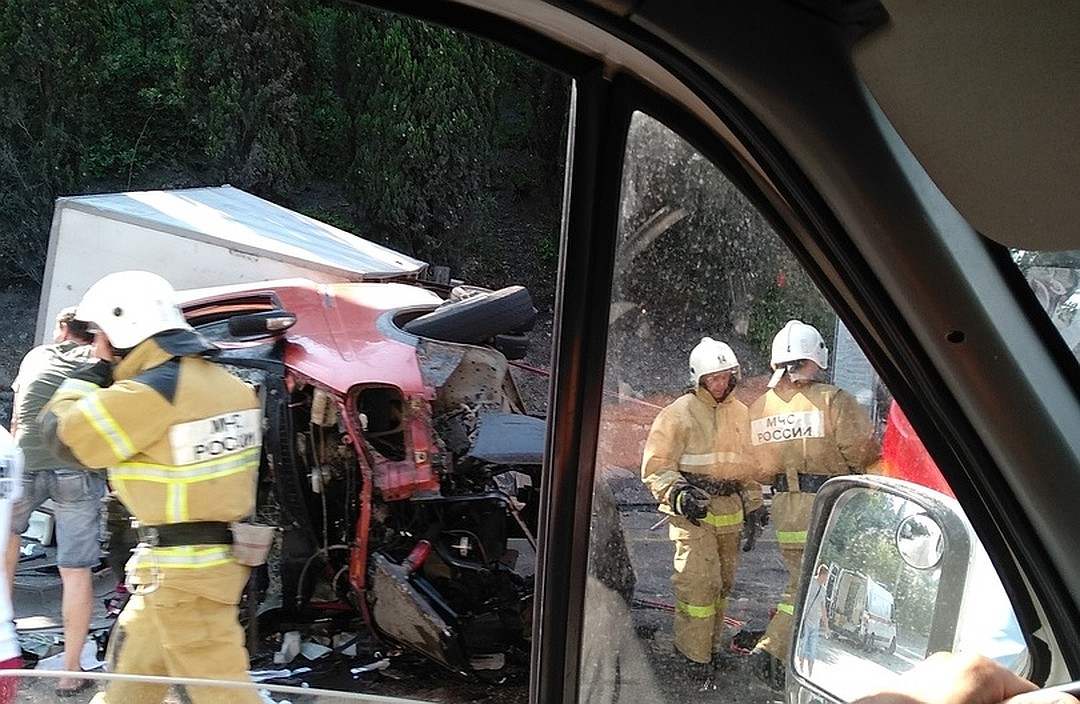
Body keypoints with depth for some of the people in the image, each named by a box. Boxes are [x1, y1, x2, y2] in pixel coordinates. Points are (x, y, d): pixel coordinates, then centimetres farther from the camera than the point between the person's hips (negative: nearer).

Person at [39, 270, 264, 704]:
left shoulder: (150, 393, -21)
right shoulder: (220, 380, 5)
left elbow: (62, 431, -11)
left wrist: (96, 369, 1)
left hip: (183, 568, -9)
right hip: (220, 550, 9)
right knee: (135, 653, 27)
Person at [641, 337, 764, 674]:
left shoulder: (740, 412, 13)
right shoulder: (678, 413, -7)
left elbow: (751, 463, 24)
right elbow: (656, 466, -9)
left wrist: (754, 506, 23)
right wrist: (678, 494, -24)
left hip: (730, 509, 7)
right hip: (693, 508, -6)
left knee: (723, 580, 13)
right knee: (698, 581, -10)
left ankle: (711, 643, 28)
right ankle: (692, 651, 2)